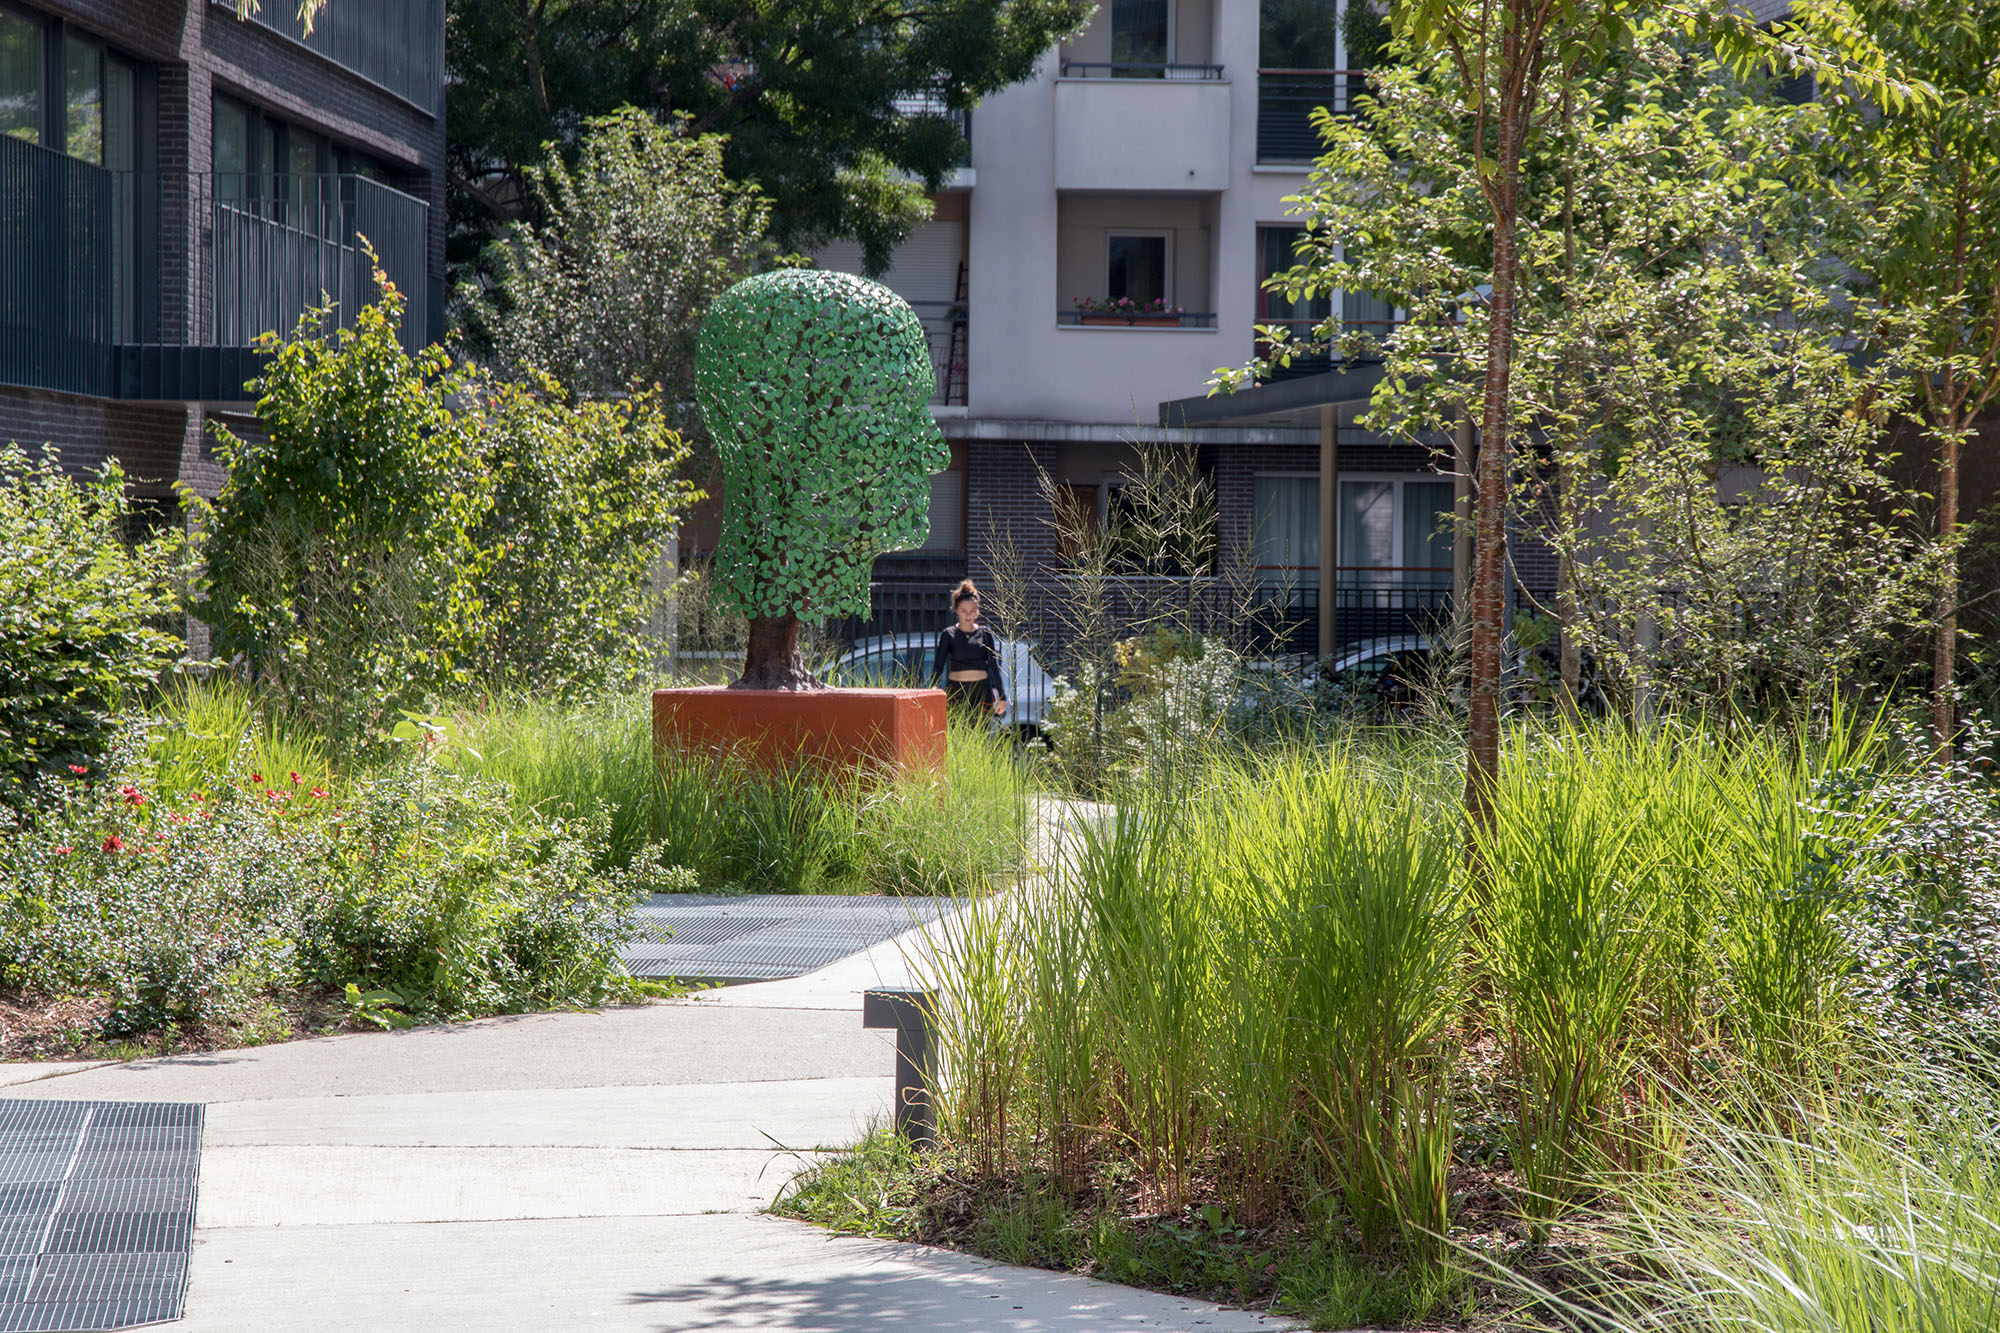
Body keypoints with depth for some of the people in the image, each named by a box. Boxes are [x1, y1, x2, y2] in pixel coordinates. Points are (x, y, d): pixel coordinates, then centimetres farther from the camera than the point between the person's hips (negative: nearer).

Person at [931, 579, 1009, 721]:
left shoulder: (985, 633, 5)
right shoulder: (949, 635, 2)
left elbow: (994, 666, 6)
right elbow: (938, 667, 0)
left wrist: (1002, 696, 2)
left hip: (981, 691, 1)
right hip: (956, 692, -1)